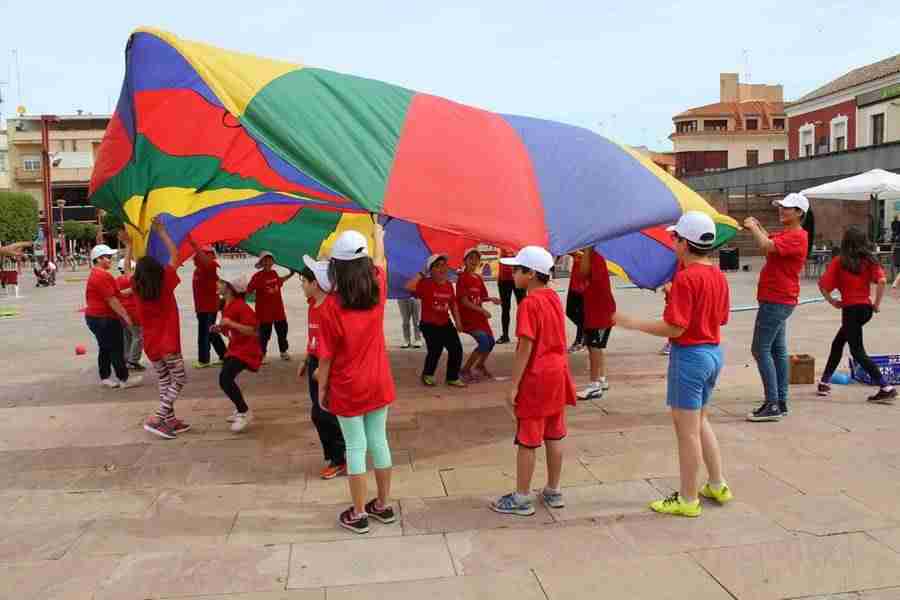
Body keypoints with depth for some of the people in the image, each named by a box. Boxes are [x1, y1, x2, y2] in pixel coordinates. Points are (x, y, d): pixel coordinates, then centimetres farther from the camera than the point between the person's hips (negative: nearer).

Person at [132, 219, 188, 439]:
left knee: (164, 382, 14)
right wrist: (161, 231, 3)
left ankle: (171, 421, 19)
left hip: (150, 343, 5)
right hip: (168, 340, -5)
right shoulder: (165, 282, -11)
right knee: (179, 380, 4)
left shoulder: (137, 287, -3)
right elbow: (174, 255, -2)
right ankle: (157, 419, -8)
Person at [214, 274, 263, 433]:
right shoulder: (226, 306, 9)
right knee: (226, 378, 17)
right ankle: (240, 410, 35)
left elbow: (252, 330, -28)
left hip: (245, 350, -10)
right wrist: (219, 329, 4)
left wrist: (230, 323, -30)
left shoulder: (240, 306, -21)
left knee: (225, 379, -22)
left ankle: (244, 413, -9)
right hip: (234, 348, 10)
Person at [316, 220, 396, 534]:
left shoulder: (331, 306, -19)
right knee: (379, 441, 15)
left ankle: (358, 514, 16)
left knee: (356, 447, 5)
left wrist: (321, 388, 1)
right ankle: (384, 505, 27)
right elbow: (380, 262, 16)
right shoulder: (378, 291, -7)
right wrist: (378, 235, 34)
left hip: (347, 388, -4)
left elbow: (326, 357, -13)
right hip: (379, 383, 4)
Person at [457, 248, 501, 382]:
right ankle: (464, 371, -6)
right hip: (468, 317, -8)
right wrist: (482, 310, -22)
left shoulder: (479, 278, 10)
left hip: (479, 316, 8)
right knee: (484, 342, -18)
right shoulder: (462, 278, -13)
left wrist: (491, 299, -5)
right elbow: (464, 301, -19)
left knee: (491, 341, 15)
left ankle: (480, 366, 39)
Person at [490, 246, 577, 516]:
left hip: (535, 379, -8)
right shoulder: (554, 298, 7)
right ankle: (554, 491, 26)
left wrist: (513, 386, -17)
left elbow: (525, 347, -21)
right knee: (554, 436, 15)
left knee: (527, 440, 2)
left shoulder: (528, 304, -19)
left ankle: (522, 499, 12)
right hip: (557, 374, 8)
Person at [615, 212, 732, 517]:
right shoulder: (719, 276, 6)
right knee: (699, 421, 24)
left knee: (687, 429, 3)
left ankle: (688, 499, 15)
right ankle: (718, 485, 32)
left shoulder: (685, 278, -20)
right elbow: (721, 318, 14)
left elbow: (674, 328, -23)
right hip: (714, 352, 9)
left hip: (689, 355, -9)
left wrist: (632, 323, -15)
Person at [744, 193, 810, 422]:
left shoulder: (796, 237, -16)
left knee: (761, 349, -11)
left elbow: (767, 246, -28)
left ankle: (773, 405, -10)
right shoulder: (785, 234, 16)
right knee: (777, 350, 13)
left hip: (777, 301, -11)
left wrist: (753, 227, -13)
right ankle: (781, 402, 20)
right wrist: (757, 227, 4)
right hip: (777, 300, 11)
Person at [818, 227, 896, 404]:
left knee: (857, 351, -1)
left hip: (851, 309, -5)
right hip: (866, 308, 5)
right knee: (838, 343, 19)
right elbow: (882, 281, -11)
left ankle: (886, 388, -11)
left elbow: (823, 284, -12)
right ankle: (825, 383, 25)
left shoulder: (839, 262, -3)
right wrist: (877, 304, -4)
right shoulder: (869, 260, 4)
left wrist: (831, 301, 1)